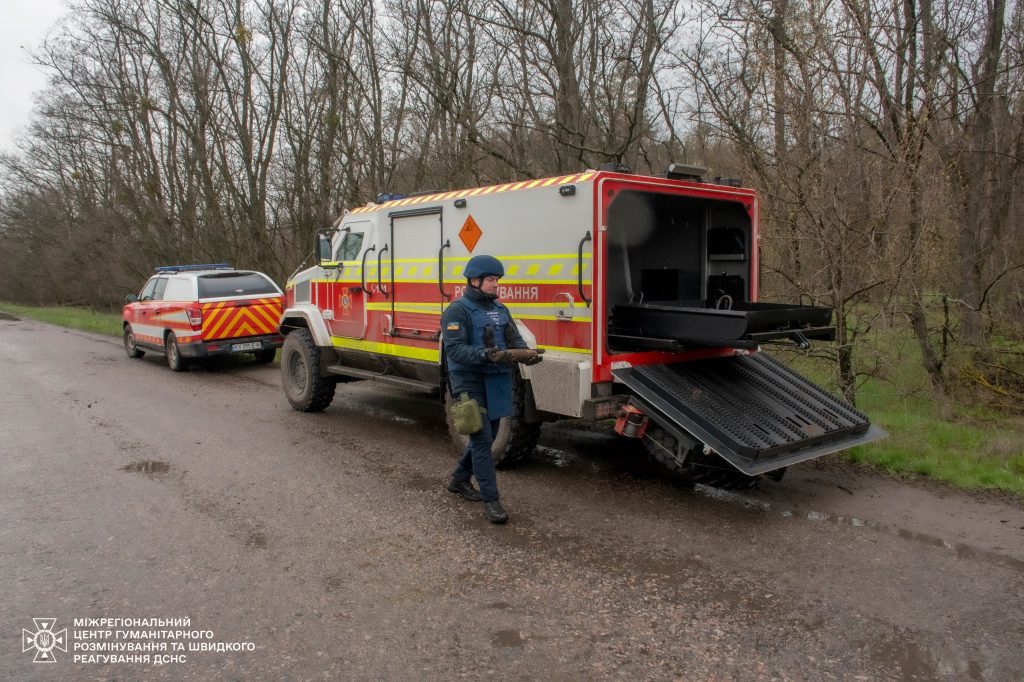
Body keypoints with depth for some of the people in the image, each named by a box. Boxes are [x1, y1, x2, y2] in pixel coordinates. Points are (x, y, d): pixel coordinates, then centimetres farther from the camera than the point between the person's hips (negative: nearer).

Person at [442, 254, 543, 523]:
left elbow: (516, 339, 10)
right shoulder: (458, 310, -10)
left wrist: (526, 353, -13)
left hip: (497, 383, 8)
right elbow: (454, 349, -19)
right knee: (482, 439, -7)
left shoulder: (500, 309, 13)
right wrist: (486, 355, -33)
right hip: (470, 383, -7)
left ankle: (459, 479, 37)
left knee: (486, 436, 17)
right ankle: (490, 500, -1)